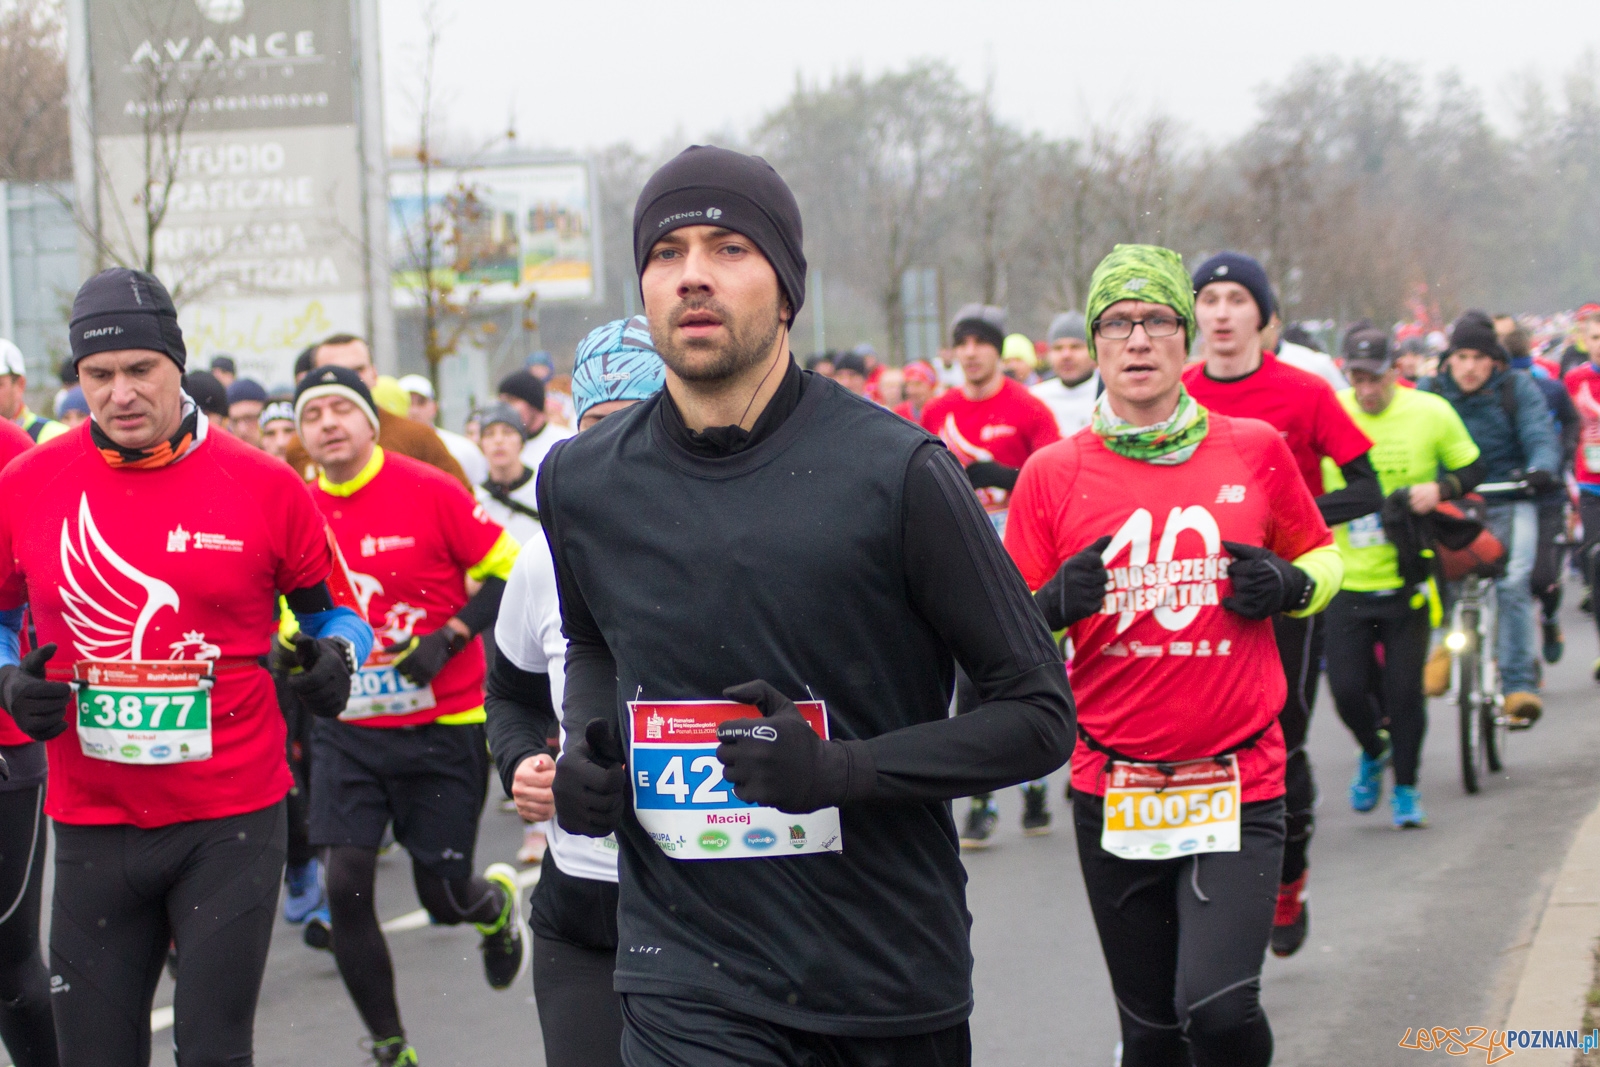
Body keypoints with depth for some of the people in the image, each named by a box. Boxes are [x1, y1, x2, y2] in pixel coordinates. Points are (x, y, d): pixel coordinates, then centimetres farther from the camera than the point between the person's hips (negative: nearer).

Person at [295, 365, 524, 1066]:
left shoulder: (428, 492, -11)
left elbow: (508, 571, -7)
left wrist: (449, 638, -16)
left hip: (444, 728, -3)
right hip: (348, 730, 3)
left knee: (443, 897, 4)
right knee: (345, 884, -9)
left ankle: (498, 905, 43)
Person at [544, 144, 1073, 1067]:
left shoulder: (894, 471, -10)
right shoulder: (582, 484, 2)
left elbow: (1041, 713, -7)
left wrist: (839, 768, -20)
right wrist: (586, 744, 3)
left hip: (896, 983, -1)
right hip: (692, 983, 1)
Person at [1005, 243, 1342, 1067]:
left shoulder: (1255, 451, 2)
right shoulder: (1053, 473, 1)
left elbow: (1323, 561, 17)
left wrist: (1286, 586, -6)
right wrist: (1055, 606, -17)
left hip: (1238, 785, -1)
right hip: (1113, 792, 1)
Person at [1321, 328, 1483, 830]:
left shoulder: (1431, 413, -4)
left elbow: (1472, 470, 6)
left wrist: (1440, 489, -14)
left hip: (1407, 578, -1)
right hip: (1349, 579, 1)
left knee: (1405, 689, -1)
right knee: (1347, 688, -3)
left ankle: (1406, 789, 19)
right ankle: (1374, 752, 30)